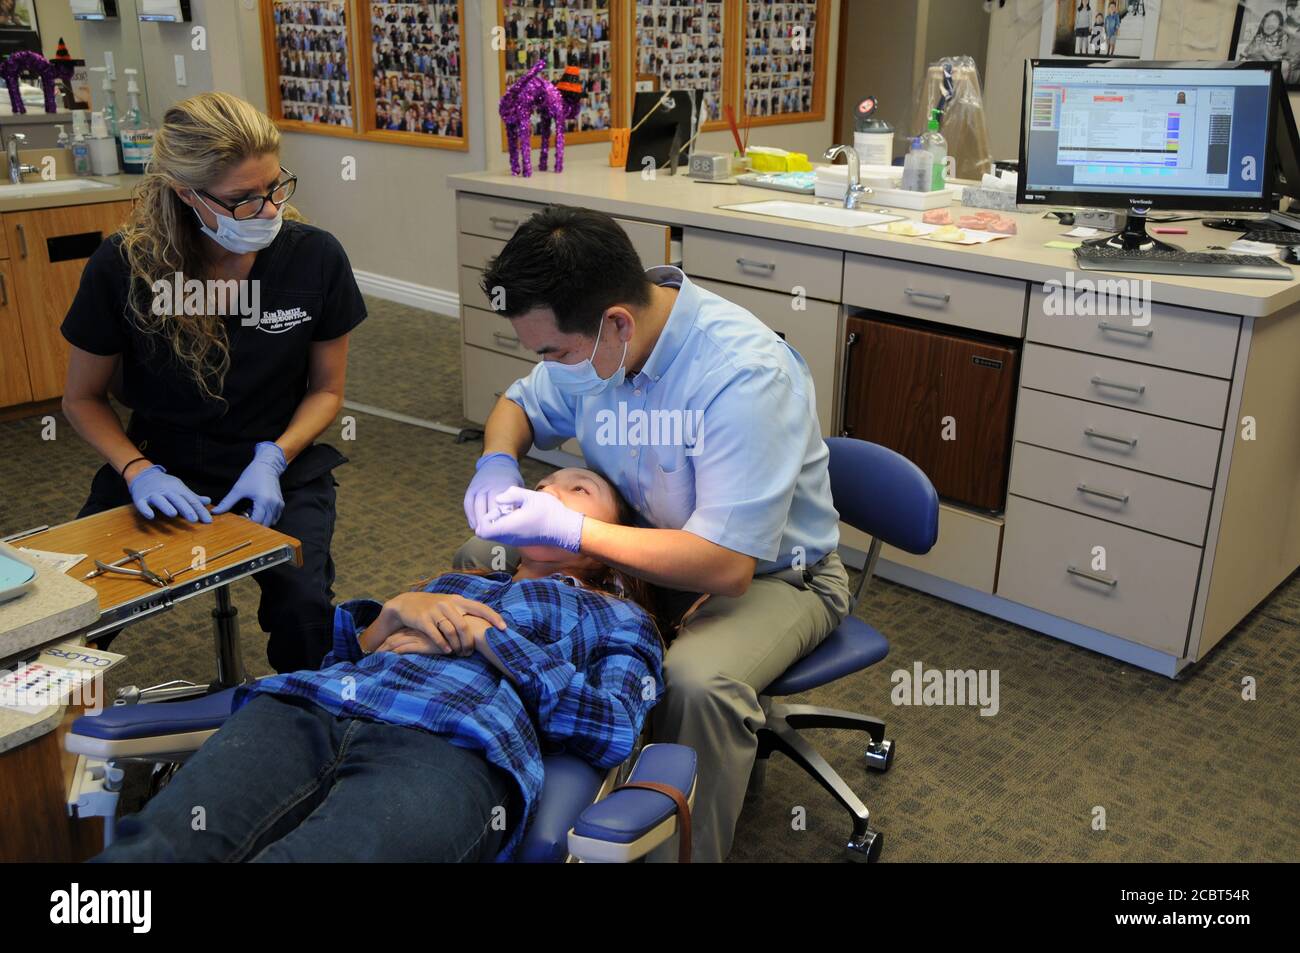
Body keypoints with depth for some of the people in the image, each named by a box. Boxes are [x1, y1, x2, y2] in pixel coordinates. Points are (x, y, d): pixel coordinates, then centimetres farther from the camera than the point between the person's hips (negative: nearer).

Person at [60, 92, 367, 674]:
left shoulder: (315, 258, -12)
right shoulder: (123, 267, -13)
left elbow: (326, 388, 1)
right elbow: (83, 398, 1)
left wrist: (273, 459, -16)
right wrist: (138, 470, -17)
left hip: (280, 466, 0)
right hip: (163, 468, 1)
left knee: (303, 603, -27)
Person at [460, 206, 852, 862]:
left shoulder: (745, 373, -33)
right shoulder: (591, 340, -10)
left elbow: (727, 565, -34)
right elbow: (520, 406, 12)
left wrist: (566, 529, -31)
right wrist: (496, 464, -12)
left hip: (770, 573, -7)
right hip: (650, 536, 7)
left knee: (698, 682, -37)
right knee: (481, 558, -1)